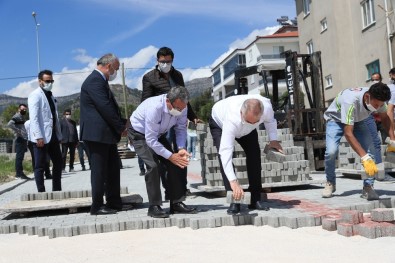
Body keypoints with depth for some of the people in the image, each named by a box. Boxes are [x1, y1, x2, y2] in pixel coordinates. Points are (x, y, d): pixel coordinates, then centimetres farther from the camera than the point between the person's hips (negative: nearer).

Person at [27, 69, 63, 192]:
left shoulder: (50, 95, 17)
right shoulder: (35, 95, -8)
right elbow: (33, 118, -17)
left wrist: (59, 134, 14)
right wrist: (38, 136, -24)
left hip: (52, 135, 8)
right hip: (41, 137, -8)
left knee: (58, 162, 11)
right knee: (40, 166, -1)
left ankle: (57, 190, 21)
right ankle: (41, 193, 5)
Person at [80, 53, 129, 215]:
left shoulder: (100, 81, 20)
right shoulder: (95, 81, -14)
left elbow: (111, 106, 20)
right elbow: (105, 107, -20)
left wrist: (122, 123, 8)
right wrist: (121, 127, -12)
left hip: (106, 134, 10)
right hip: (97, 134, -10)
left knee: (113, 169, 12)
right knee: (99, 171, -4)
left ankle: (114, 202, 19)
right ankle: (97, 206, 5)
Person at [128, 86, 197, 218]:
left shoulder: (181, 107, -23)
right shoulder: (154, 108, -40)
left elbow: (181, 128, -9)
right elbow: (150, 140, -34)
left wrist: (181, 149, -26)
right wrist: (170, 156, -32)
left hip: (159, 134, 6)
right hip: (139, 134, -6)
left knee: (174, 165, -5)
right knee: (153, 165, -23)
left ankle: (176, 203, 3)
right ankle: (154, 207, -13)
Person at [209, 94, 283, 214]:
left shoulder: (266, 106, -37)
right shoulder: (232, 119, -49)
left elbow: (270, 120, -9)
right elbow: (226, 152, -52)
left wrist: (273, 139, -23)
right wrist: (233, 182, -58)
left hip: (245, 128, 4)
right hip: (219, 122, -4)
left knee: (254, 154, -10)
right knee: (224, 156, -23)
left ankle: (255, 199, -1)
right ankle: (234, 201, -19)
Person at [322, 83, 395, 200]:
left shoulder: (377, 99, -25)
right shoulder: (350, 100, -43)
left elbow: (385, 118, -4)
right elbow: (348, 133, -44)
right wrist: (365, 158, -49)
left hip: (357, 121, 4)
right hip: (335, 120, -4)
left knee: (370, 148, -19)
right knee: (331, 151, -26)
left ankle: (368, 187, -9)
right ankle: (330, 183, 1)